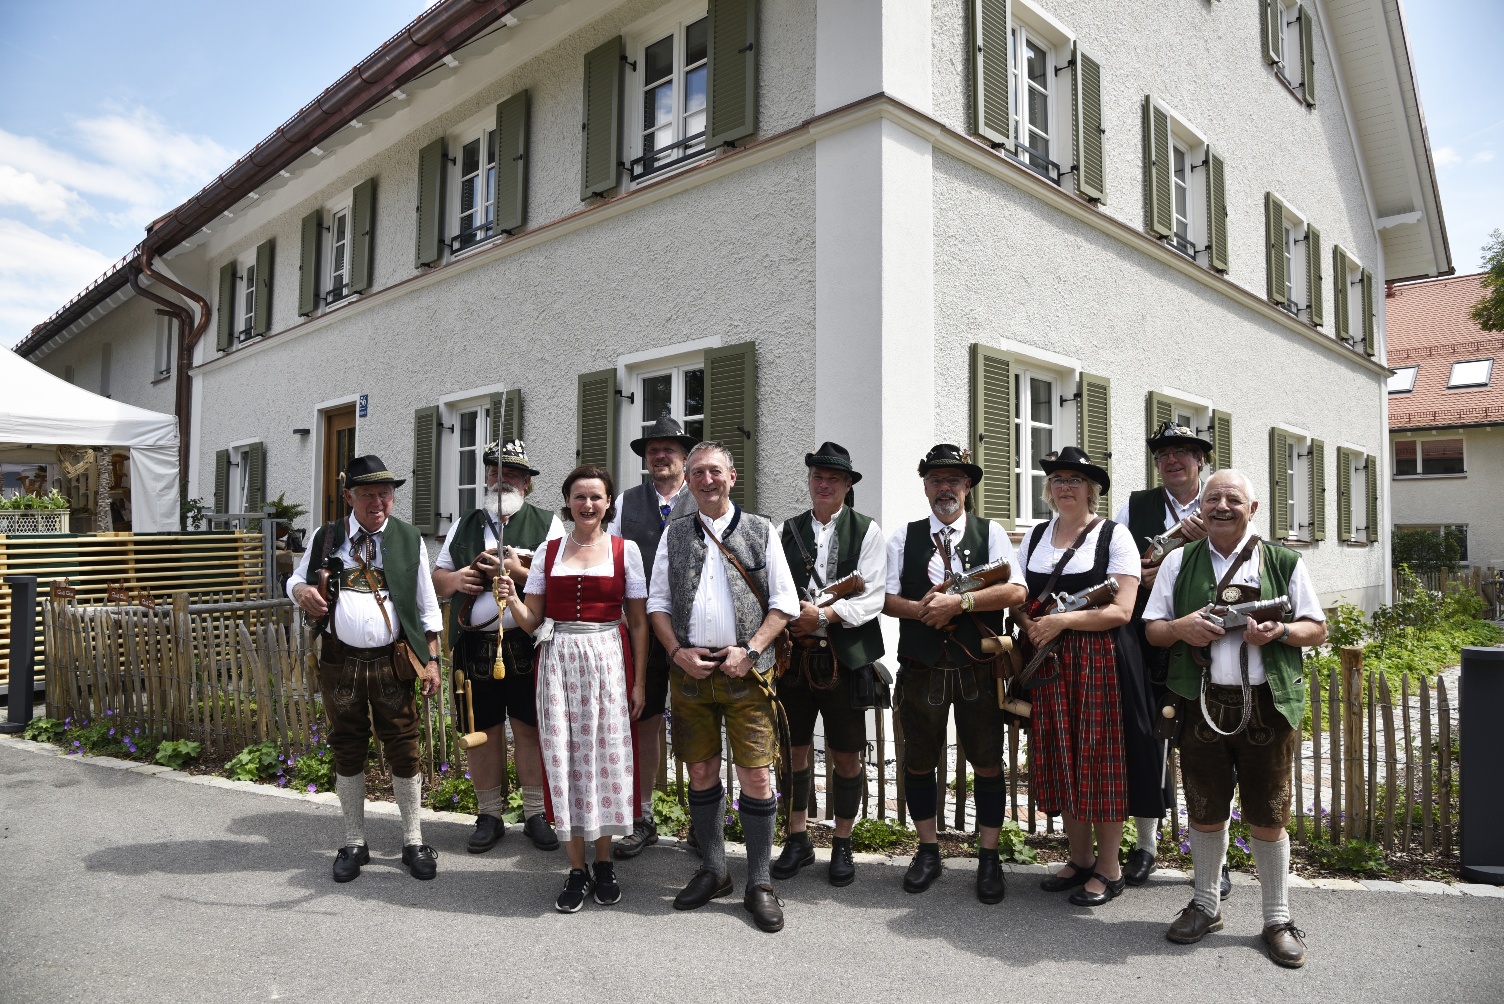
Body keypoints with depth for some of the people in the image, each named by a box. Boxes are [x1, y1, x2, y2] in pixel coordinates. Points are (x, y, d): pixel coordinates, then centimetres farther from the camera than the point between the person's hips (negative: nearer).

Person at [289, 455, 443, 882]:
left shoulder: (409, 540, 1)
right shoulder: (326, 538, 3)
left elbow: (427, 607, 4)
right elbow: (296, 578, 14)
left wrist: (431, 660, -1)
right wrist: (301, 591, -12)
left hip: (392, 661, -1)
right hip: (341, 661, 1)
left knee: (404, 750, 3)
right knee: (347, 751, 11)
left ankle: (413, 842, 18)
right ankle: (354, 844, 27)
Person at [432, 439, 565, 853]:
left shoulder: (547, 523, 5)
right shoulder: (464, 525, 17)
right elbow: (437, 578, 19)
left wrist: (520, 573, -17)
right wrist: (455, 579, -3)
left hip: (527, 645, -3)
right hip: (474, 645, 3)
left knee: (530, 728, 2)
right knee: (482, 729, 9)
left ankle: (535, 814, 16)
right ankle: (489, 814, 24)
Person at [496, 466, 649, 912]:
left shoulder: (625, 550, 3)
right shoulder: (548, 552, 8)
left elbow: (638, 623, 4)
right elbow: (532, 620, 9)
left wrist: (639, 681, 0)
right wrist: (512, 600, -12)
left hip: (608, 660, -1)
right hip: (558, 661, 2)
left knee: (606, 753, 2)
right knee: (563, 754, 2)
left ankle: (604, 862, 20)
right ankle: (576, 870, 15)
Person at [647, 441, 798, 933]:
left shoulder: (760, 531, 5)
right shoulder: (674, 535, 12)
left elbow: (784, 602, 2)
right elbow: (657, 602, 10)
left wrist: (748, 651, -10)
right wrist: (678, 652, -5)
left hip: (745, 668, -2)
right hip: (689, 668, 3)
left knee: (755, 775, -3)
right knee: (701, 772, 10)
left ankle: (759, 883, 11)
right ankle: (713, 871, 27)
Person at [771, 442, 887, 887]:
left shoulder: (867, 530, 1)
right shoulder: (787, 530, 10)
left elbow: (872, 597, -8)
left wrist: (823, 615, -18)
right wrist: (787, 621, -12)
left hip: (844, 658, -2)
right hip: (793, 655, 3)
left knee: (846, 756, 6)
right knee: (794, 749, 10)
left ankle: (842, 846, 24)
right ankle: (797, 840, 27)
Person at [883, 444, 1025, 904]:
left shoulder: (991, 533, 3)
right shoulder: (904, 537, 7)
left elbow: (1015, 590, -11)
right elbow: (887, 598, 1)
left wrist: (959, 602, -19)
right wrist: (922, 609, -17)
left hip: (979, 669, -1)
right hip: (921, 670, 2)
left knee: (988, 764, 6)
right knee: (919, 762, 10)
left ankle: (989, 857, 21)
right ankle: (927, 852, 27)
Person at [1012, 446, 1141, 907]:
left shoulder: (1114, 535, -3)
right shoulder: (1034, 537, 12)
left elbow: (1121, 610, -11)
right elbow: (1017, 599, 13)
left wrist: (1061, 620, -17)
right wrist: (1031, 625, -8)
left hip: (1100, 662, -5)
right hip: (1049, 662, 5)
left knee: (1102, 759, 0)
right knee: (1060, 759, 9)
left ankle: (1109, 868, 14)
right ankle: (1080, 858, 25)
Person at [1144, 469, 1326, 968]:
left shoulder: (1284, 562, 5)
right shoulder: (1179, 562, 7)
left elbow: (1317, 628, 8)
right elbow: (1151, 628, 9)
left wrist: (1280, 632, -13)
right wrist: (1179, 628, -13)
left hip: (1266, 704, -1)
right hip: (1201, 702, 1)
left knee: (1268, 817, 7)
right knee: (1205, 812, 11)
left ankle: (1278, 918, 24)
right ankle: (1206, 905, 30)